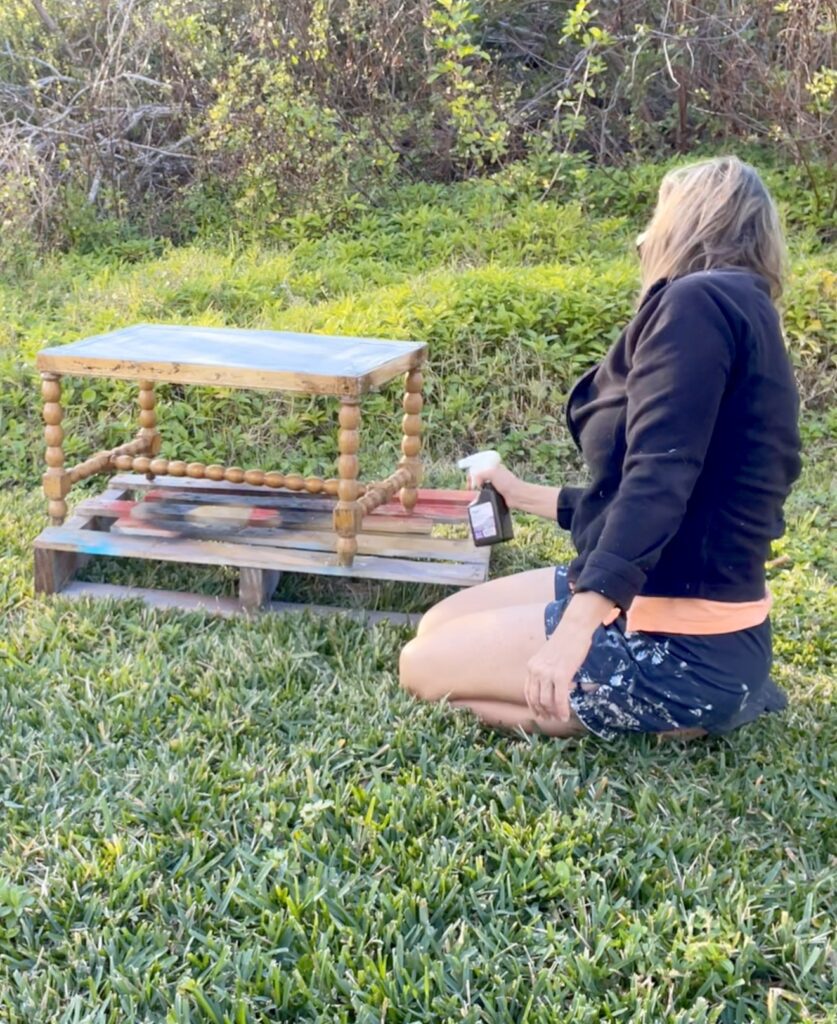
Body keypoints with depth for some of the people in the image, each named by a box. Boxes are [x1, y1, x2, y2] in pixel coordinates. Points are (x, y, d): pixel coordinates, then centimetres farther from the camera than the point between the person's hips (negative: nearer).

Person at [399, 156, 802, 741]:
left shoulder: (700, 300, -17)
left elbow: (658, 481, -29)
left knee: (425, 665, -1)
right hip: (656, 602, 10)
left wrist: (573, 630, -33)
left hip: (682, 646, -10)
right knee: (439, 627, 15)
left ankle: (677, 716, -1)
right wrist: (527, 497, 32)